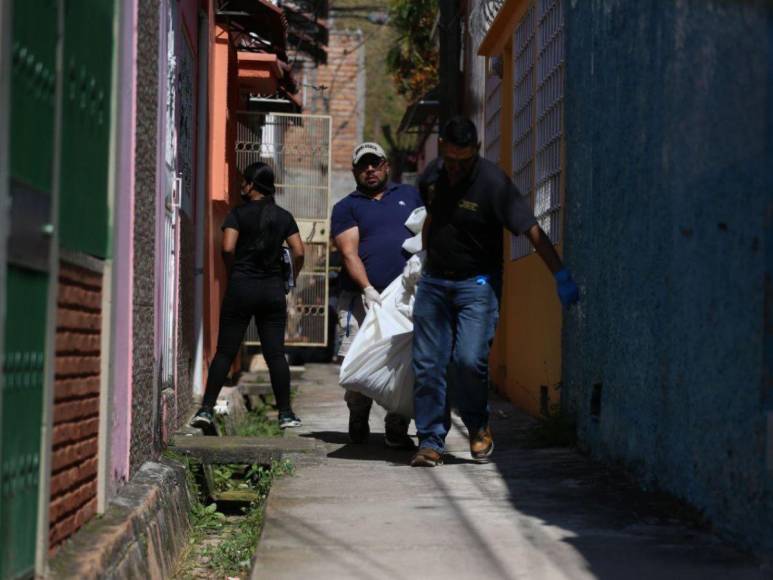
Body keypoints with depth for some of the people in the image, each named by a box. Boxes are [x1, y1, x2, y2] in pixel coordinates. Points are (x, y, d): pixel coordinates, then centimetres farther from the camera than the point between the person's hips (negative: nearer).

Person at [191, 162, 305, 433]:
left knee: (225, 352, 1)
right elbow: (299, 253, 1)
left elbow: (228, 248, -15)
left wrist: (233, 272, 3)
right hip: (273, 289, 2)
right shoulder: (283, 216, 7)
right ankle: (286, 413, 5)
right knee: (275, 353, 5)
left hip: (241, 287, -2)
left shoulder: (238, 214, -3)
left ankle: (206, 409, -3)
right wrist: (289, 280, 15)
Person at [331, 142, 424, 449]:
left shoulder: (410, 195, 20)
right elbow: (349, 253, -2)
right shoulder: (346, 207, 11)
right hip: (363, 297, -2)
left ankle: (397, 431, 4)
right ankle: (358, 422, 16)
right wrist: (368, 289, -17)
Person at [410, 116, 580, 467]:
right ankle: (430, 441, 8)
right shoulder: (431, 175, 2)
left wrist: (561, 276, -23)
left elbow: (532, 231, -19)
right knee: (427, 365, 0)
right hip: (433, 281, 5)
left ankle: (478, 426, 8)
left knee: (469, 360, -18)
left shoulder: (493, 182, -17)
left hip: (477, 284, -5)